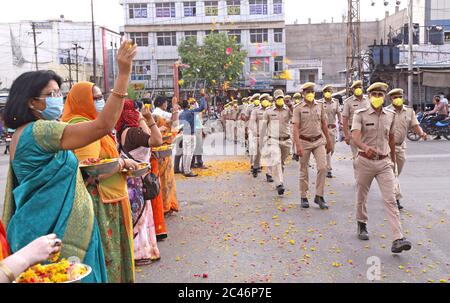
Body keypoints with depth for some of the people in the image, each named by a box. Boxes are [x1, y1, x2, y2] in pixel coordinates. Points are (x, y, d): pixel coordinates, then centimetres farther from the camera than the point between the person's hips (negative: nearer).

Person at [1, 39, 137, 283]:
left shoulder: (22, 133, 13)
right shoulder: (40, 130, -18)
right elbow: (104, 125, -27)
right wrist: (124, 73, -26)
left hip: (51, 227, 10)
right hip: (60, 231, -10)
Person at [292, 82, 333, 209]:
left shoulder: (320, 106, 6)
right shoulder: (299, 109, -4)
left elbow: (324, 125, 13)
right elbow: (296, 128, -10)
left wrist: (328, 141, 14)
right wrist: (298, 145, -19)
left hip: (319, 141, 2)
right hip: (304, 142, -2)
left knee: (323, 167, -8)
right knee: (304, 171, 6)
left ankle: (319, 196, 4)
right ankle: (304, 197, 19)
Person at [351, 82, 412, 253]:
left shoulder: (390, 115, 6)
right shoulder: (361, 115, -6)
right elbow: (355, 136, -22)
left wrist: (393, 160, 25)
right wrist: (366, 147, -42)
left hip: (384, 162, 2)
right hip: (365, 161, -2)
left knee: (390, 200, -7)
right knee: (361, 197, 13)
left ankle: (398, 239, -12)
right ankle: (362, 225, 38)